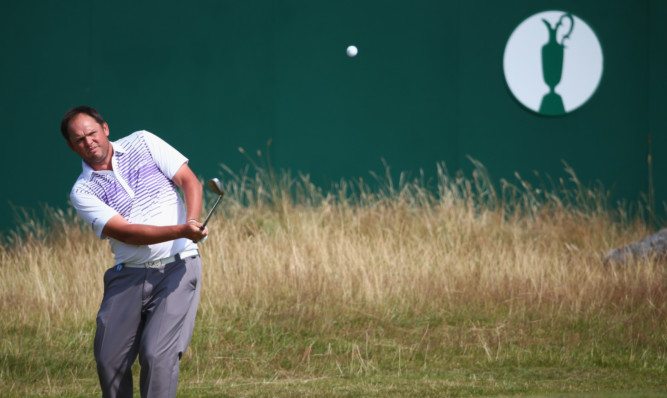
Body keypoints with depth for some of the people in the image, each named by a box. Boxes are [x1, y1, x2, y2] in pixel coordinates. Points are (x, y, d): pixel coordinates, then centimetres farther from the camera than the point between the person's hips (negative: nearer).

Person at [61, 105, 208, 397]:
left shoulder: (143, 143, 4)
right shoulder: (82, 192, 0)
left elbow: (190, 181, 1)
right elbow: (126, 232, -12)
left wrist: (192, 222, -20)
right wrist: (181, 231, -25)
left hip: (177, 268, -2)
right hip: (128, 276, 2)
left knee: (157, 355, -16)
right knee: (109, 361, -3)